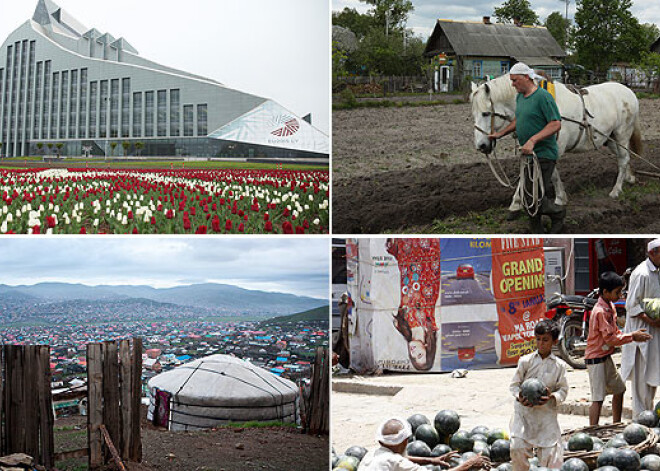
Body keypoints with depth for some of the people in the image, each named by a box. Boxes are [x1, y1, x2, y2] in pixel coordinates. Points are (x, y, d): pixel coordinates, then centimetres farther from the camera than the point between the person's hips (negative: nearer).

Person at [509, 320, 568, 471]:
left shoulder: (559, 365, 4)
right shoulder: (525, 361, 2)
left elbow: (563, 389, 5)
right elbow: (514, 384, 5)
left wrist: (552, 397, -16)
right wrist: (519, 397, -15)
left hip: (547, 413, 0)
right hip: (524, 412, 0)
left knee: (551, 451, -4)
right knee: (517, 448, -13)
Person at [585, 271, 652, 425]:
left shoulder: (610, 307, 8)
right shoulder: (600, 311, -23)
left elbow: (614, 332, 15)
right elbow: (610, 339, -23)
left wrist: (633, 334, 0)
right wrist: (632, 336, -16)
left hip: (606, 357, 10)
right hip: (596, 359, -10)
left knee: (619, 389, 21)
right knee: (598, 398, -11)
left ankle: (616, 425, 33)